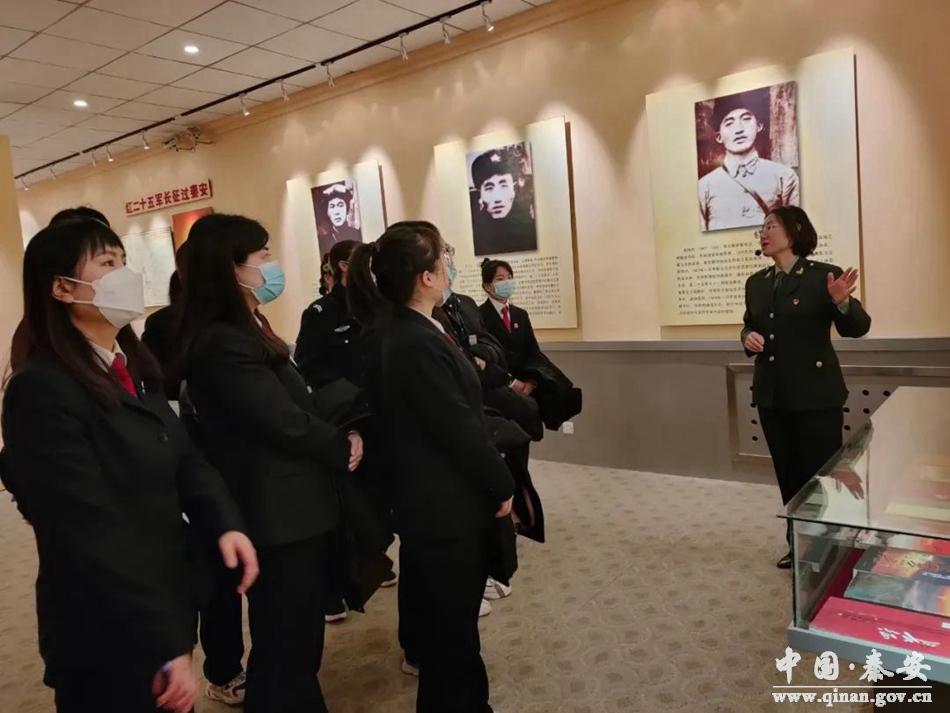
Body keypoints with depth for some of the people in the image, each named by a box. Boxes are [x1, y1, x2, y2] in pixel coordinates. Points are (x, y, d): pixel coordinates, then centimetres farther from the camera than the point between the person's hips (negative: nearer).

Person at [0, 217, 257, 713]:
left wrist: (225, 523, -15)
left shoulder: (132, 368, 6)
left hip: (167, 604, 8)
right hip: (109, 636, -8)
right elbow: (93, 535, -25)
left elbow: (183, 457, 4)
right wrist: (165, 646, -25)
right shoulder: (41, 391, -21)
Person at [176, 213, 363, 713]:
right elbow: (287, 422, -22)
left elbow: (294, 401, 9)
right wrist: (344, 448, -6)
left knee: (295, 637, 24)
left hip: (286, 508, 10)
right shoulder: (224, 344, -22)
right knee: (286, 644, 7)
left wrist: (337, 439, -5)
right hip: (279, 515, -10)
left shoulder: (242, 332, 12)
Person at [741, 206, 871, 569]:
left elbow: (857, 328, -8)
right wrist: (749, 338, -6)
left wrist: (843, 303, -28)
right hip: (771, 395, 5)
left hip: (815, 395, -5)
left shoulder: (824, 275, -9)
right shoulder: (756, 283, 7)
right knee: (788, 475, 15)